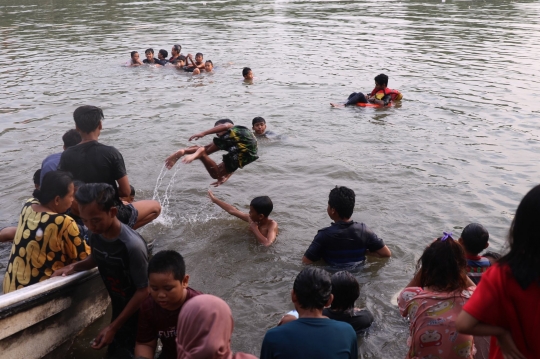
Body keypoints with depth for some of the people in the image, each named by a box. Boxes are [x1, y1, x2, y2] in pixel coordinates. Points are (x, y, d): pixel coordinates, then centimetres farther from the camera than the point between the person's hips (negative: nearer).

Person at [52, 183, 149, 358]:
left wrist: (113, 327, -20)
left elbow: (143, 291, -24)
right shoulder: (96, 235, -11)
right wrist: (74, 267, -7)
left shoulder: (132, 245, -33)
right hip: (118, 308, 7)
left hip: (137, 314, -7)